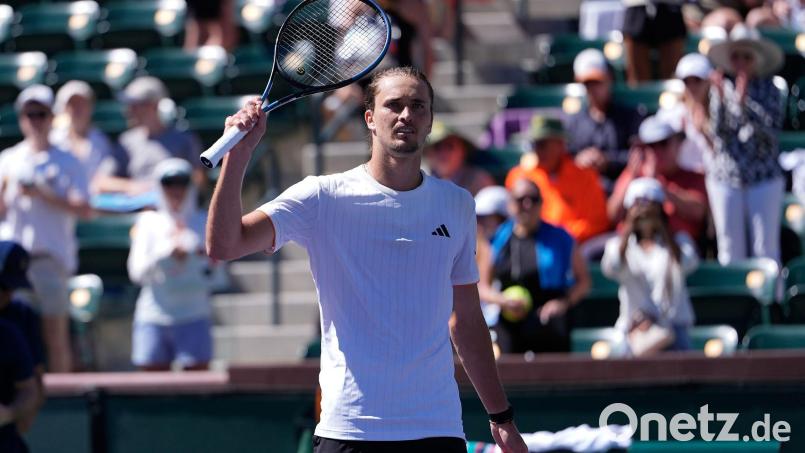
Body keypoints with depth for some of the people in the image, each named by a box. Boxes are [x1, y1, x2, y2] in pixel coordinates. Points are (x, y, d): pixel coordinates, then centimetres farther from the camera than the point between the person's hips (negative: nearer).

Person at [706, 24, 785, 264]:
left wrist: (744, 101, -22)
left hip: (764, 178, -1)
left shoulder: (767, 89, 0)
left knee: (766, 246, -2)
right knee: (730, 248, 5)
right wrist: (720, 98, -17)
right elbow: (716, 131, -5)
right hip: (725, 177, 1)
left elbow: (773, 126, -14)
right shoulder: (720, 88, 3)